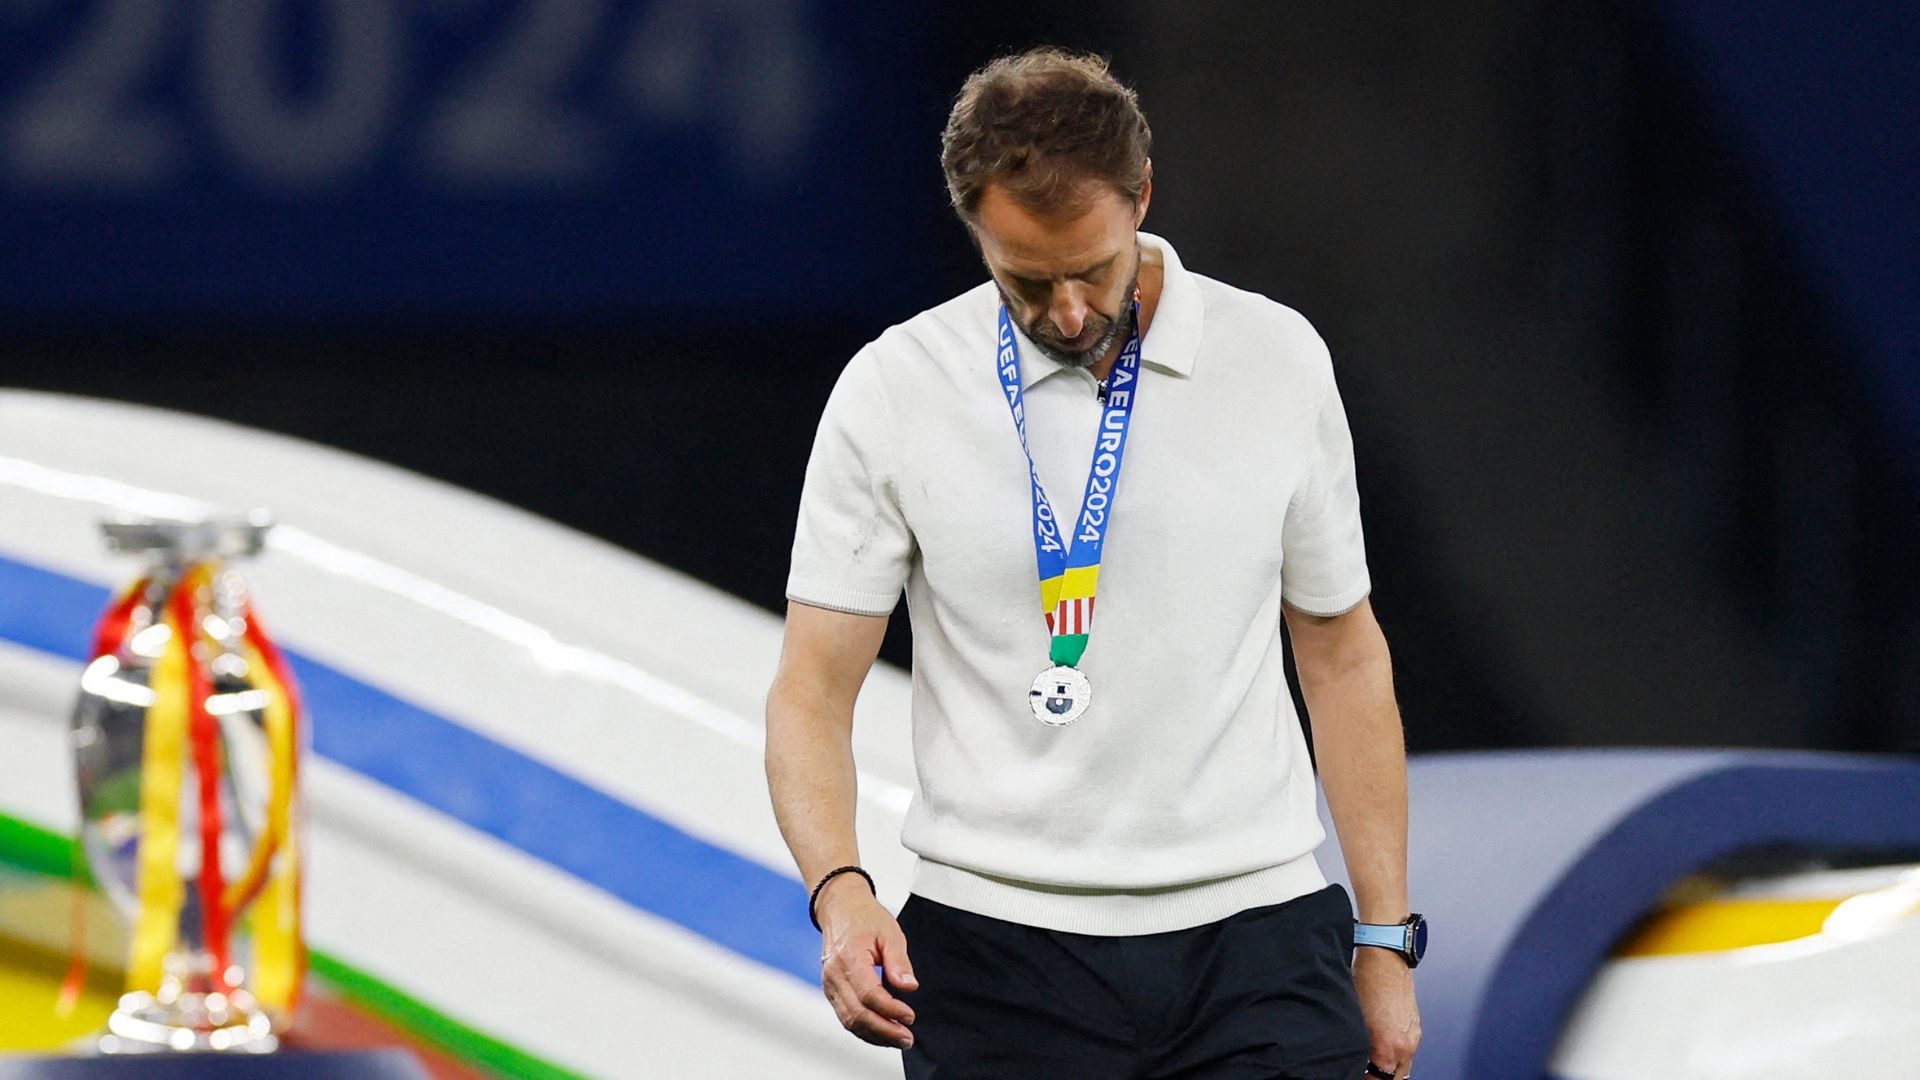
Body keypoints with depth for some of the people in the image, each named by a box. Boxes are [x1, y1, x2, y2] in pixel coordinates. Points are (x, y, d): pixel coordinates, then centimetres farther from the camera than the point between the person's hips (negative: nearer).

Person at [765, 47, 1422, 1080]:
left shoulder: (1278, 361, 3)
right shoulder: (893, 393, -2)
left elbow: (1342, 653, 12)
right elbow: (812, 688, -1)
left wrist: (1385, 940, 9)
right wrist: (840, 894, -20)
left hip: (1254, 942, 1)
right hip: (999, 951, -1)